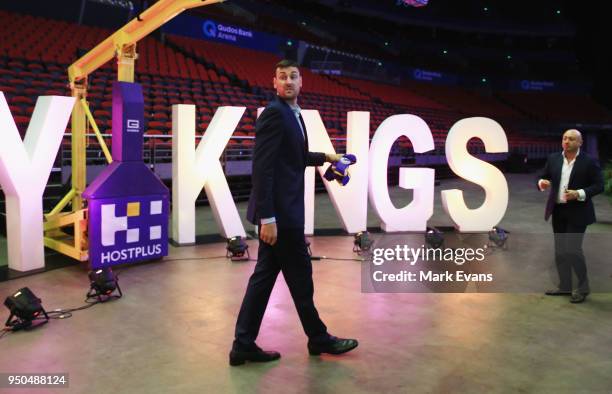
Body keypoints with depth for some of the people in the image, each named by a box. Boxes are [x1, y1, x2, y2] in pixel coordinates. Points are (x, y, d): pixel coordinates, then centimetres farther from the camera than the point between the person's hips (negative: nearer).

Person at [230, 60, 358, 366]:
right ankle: (319, 338, 24)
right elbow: (262, 167, -21)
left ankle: (244, 344, 17)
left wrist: (324, 157, 35)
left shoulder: (292, 113, 16)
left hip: (282, 210, 9)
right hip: (279, 211, -9)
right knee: (299, 276, 5)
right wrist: (267, 217, -25)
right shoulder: (274, 113, -14)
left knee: (265, 275, 10)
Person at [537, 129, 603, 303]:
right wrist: (542, 182, -13)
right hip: (558, 211, 5)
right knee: (560, 250, 11)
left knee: (572, 249, -9)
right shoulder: (553, 159, 6)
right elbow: (542, 177, 11)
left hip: (577, 212, -5)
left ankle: (583, 288, 8)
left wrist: (579, 194, -22)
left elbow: (599, 185, -7)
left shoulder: (589, 161, -7)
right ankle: (565, 286, 22)